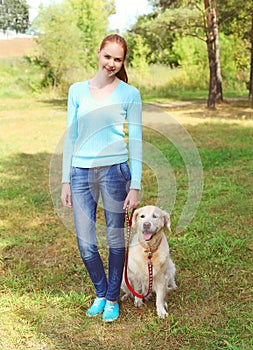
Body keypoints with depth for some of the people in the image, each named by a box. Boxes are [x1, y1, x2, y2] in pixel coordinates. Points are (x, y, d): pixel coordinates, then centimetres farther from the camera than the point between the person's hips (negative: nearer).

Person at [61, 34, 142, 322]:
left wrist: (136, 185, -5)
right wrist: (66, 180, 6)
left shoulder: (130, 94, 0)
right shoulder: (77, 90, 7)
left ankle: (112, 299, 27)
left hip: (115, 171, -2)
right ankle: (101, 293, 30)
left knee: (115, 238, 7)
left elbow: (136, 141, 0)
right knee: (85, 243, 5)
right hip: (81, 172, 2)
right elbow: (70, 137, 9)